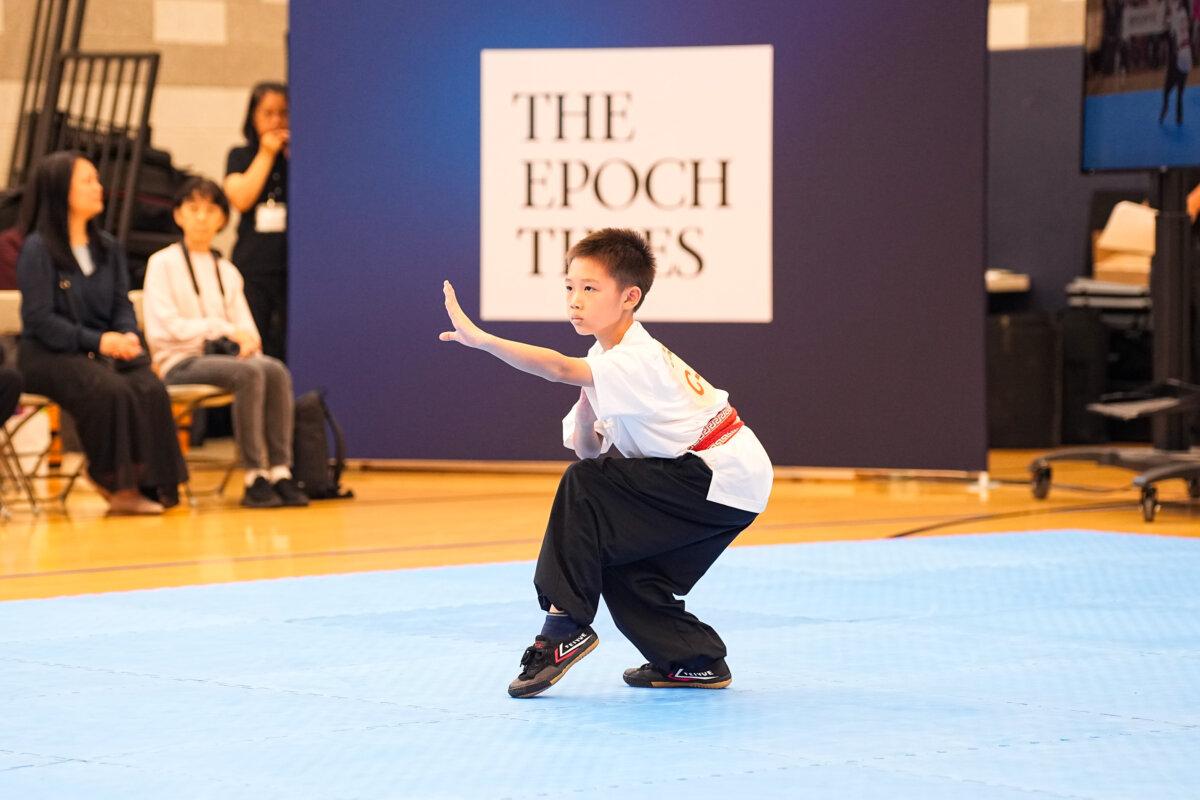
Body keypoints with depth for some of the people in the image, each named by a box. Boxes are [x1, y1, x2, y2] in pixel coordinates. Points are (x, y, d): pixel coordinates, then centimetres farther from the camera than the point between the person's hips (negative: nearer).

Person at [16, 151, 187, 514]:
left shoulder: (107, 247, 15)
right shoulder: (37, 249, -6)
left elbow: (122, 304, 13)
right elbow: (39, 320, -12)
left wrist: (127, 337, -10)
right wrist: (97, 341, -20)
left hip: (106, 349, 5)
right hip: (48, 355, -5)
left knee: (150, 388, -27)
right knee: (110, 390, -35)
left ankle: (150, 484, -24)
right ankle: (117, 482, -23)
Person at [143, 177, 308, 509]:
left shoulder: (226, 271, 19)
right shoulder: (163, 263, 2)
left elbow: (245, 324, 13)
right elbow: (164, 327, -9)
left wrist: (247, 340, -12)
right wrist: (224, 329, -15)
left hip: (222, 355, 5)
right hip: (180, 362, -5)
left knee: (276, 370, -27)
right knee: (249, 374, -33)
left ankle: (279, 471, -30)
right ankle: (255, 477, -32)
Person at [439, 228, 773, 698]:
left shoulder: (637, 361, -24)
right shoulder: (609, 360, 6)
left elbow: (559, 368, -39)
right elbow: (588, 451, 5)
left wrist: (480, 339, -45)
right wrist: (586, 416, -17)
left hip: (727, 480, -9)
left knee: (585, 487, -16)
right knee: (619, 565, 6)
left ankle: (566, 624, -12)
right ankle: (697, 662, 18)